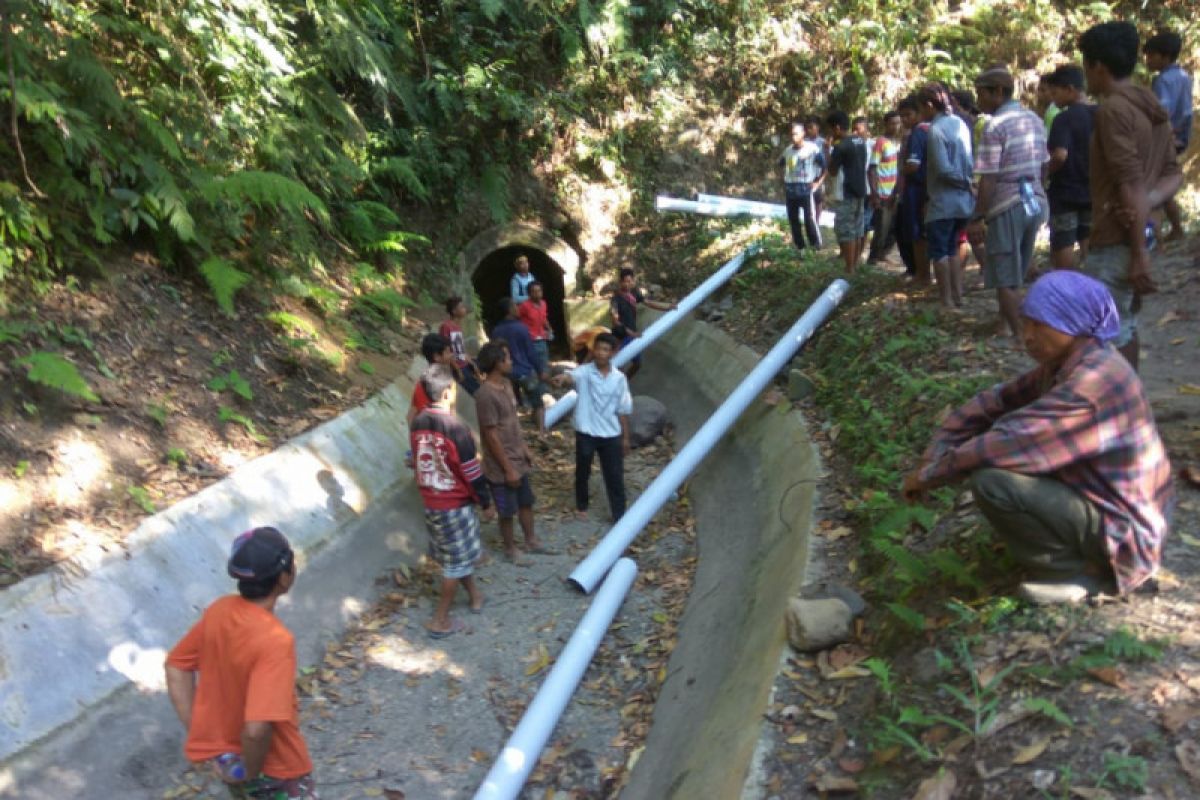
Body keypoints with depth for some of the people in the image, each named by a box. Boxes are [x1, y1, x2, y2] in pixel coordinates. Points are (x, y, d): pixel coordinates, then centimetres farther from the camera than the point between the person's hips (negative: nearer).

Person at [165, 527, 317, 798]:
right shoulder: (275, 640, -34)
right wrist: (251, 774, -20)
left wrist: (198, 734, 2)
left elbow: (176, 667, 2)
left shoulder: (219, 611, -11)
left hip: (228, 757, 7)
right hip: (277, 769, -7)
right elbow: (257, 729, -38)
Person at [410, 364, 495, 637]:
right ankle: (440, 621, 12)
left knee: (453, 555, 23)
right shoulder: (455, 428, -24)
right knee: (457, 561, 7)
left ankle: (475, 595, 42)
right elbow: (471, 472, -18)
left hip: (430, 501, 8)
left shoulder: (417, 424, -2)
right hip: (455, 503, -8)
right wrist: (486, 503, -5)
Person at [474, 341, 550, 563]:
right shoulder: (486, 395, -26)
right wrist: (508, 469, -19)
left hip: (518, 459, 9)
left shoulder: (506, 384, 2)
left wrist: (525, 449, 16)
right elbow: (491, 437, -23)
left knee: (526, 503, 22)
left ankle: (531, 542, 40)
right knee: (507, 513, 10)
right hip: (501, 466, -9)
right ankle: (510, 550, 29)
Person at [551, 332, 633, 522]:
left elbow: (623, 410, 5)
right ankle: (581, 506, 41)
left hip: (611, 435, 1)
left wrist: (626, 437, 7)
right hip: (586, 433, -1)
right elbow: (572, 376, -35)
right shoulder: (584, 372, -11)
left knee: (615, 477, 6)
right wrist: (563, 378, -60)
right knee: (582, 473, 17)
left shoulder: (619, 378, -1)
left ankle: (620, 516, 18)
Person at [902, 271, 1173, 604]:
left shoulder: (1092, 383, -29)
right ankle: (1072, 548, 12)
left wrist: (929, 475, -21)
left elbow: (1007, 440, -32)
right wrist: (934, 456, -10)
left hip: (1120, 527, -9)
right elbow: (994, 402, 1)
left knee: (991, 480, -25)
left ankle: (1079, 572, -5)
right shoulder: (1064, 363, 0)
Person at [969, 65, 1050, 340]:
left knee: (1005, 278, 1)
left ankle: (1021, 335, 1)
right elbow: (1044, 165, 14)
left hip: (1007, 206, -8)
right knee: (1016, 274, 17)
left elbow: (988, 179, -17)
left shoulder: (995, 126, -14)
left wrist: (977, 218, -13)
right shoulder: (1034, 119, 10)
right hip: (1036, 201, 8)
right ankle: (1006, 323, 26)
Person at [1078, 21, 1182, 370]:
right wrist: (1149, 203, -7)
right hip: (1136, 234, 10)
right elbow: (1173, 174, 13)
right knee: (1125, 326, 18)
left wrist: (1139, 253, -20)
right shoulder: (1152, 107, 14)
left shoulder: (1113, 109, -16)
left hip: (1116, 242, -10)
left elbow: (1131, 184, -21)